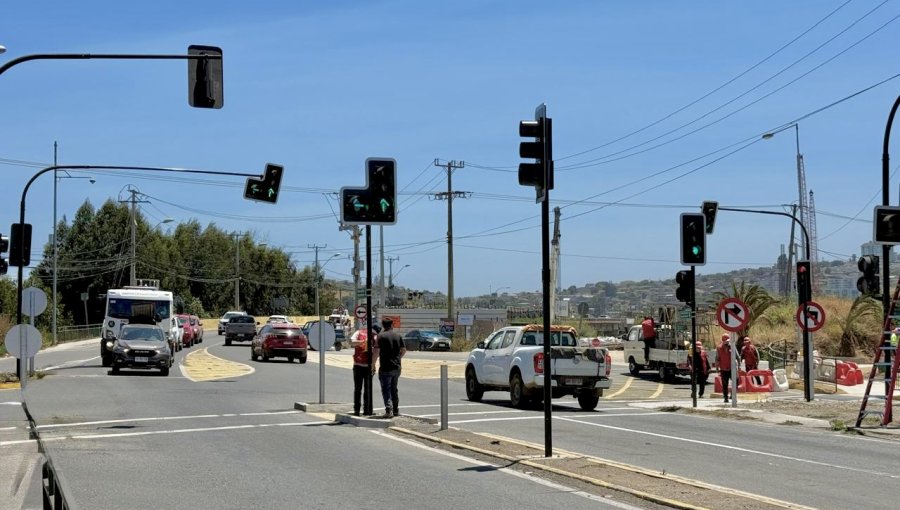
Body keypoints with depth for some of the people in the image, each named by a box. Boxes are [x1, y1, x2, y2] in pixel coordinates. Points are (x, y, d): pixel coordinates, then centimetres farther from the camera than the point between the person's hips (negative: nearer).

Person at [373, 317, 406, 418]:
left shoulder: (381, 336, -10)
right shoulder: (398, 336, 5)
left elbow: (376, 352, -14)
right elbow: (404, 350, 10)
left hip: (385, 368, -5)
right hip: (397, 367, 5)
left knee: (386, 390, -1)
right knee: (394, 389, 18)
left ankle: (389, 410, -14)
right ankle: (396, 410, 22)